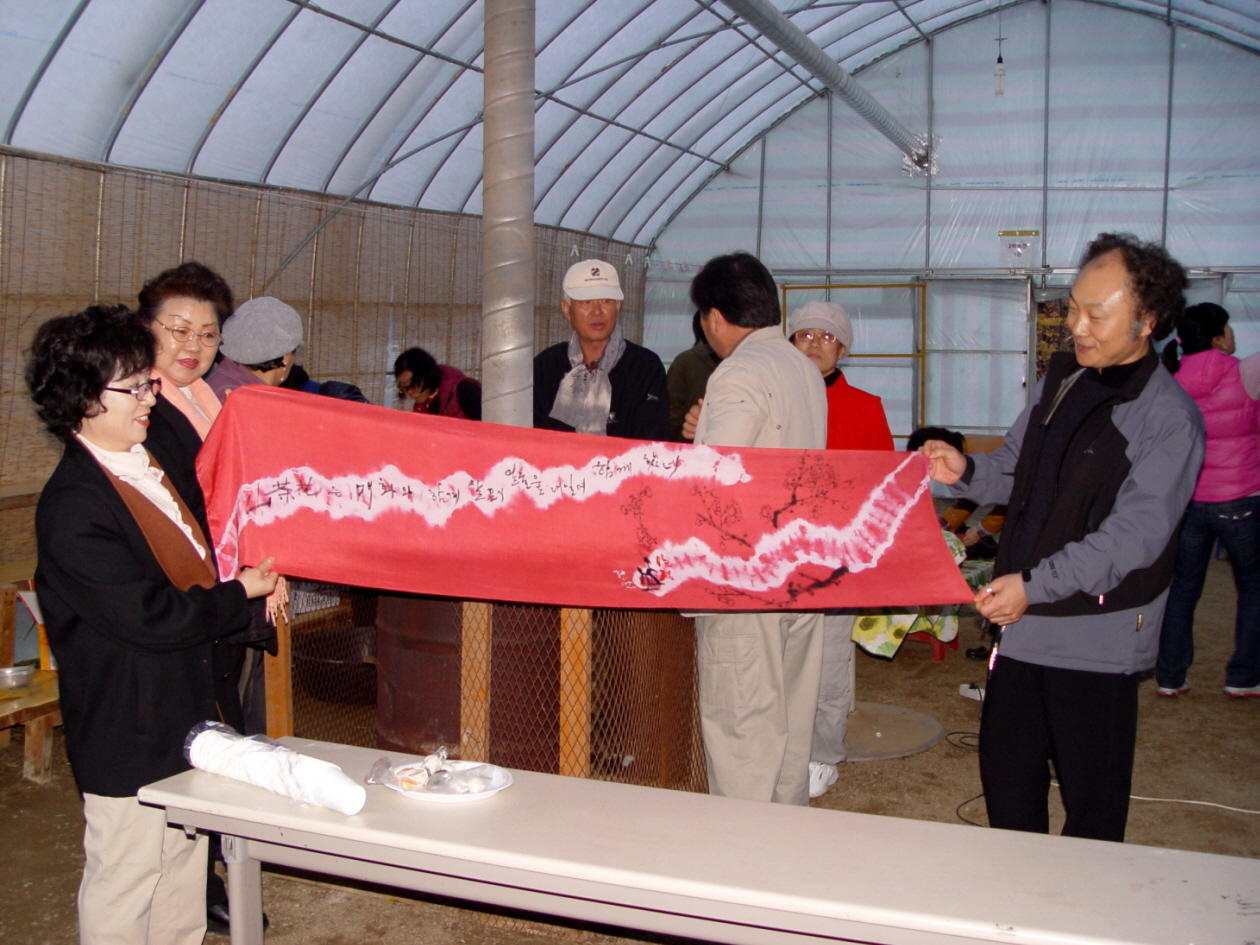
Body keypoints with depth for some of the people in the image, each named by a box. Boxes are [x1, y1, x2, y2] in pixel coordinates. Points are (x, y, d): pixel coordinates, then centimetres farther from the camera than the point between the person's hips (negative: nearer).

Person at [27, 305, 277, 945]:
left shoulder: (145, 466, 6)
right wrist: (239, 595, -11)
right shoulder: (72, 507, -23)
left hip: (183, 717, 9)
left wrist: (255, 573, 5)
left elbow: (191, 562, 21)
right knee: (121, 893, 7)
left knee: (183, 867, 21)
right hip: (128, 736, -9)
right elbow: (151, 617, -25)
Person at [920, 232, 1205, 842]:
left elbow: (1134, 534, -21)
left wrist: (1036, 585, -29)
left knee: (1091, 795, 7)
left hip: (1098, 639, -7)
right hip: (1023, 621, 7)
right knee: (1004, 773, 17)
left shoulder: (1169, 418, -14)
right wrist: (966, 472, -4)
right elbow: (1016, 474, 17)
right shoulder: (1060, 379, 8)